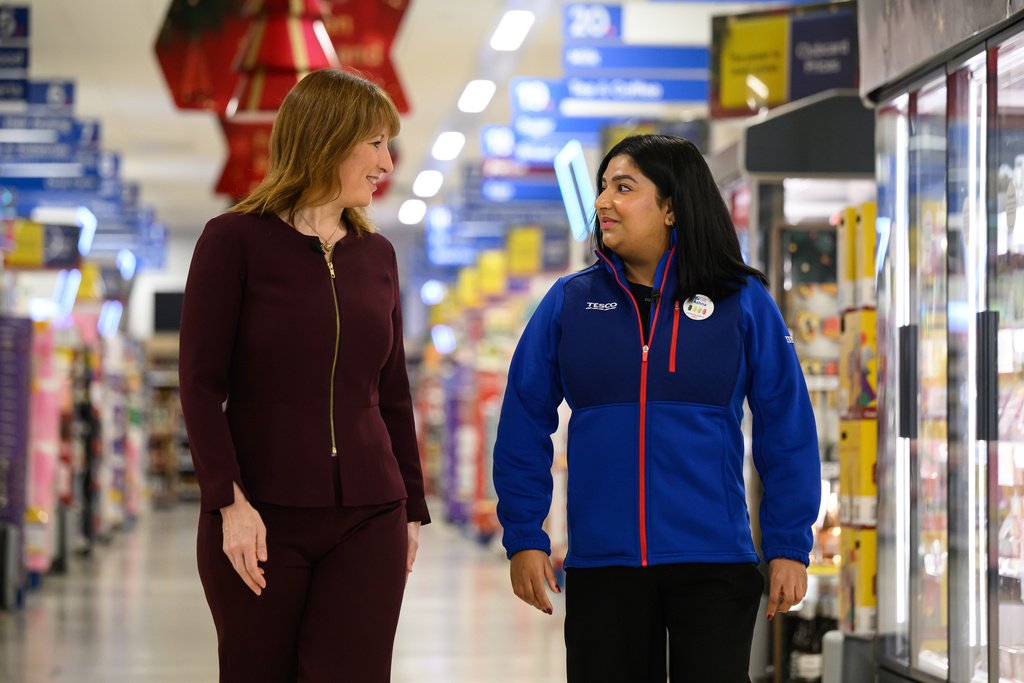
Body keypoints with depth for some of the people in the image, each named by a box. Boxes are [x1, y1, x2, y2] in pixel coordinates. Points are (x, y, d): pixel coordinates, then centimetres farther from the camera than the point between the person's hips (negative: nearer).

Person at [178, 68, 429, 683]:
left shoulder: (377, 256, 12)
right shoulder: (235, 240, -2)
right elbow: (201, 385, -6)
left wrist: (412, 508, 16)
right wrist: (230, 501, -15)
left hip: (368, 519, 3)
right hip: (261, 519, -3)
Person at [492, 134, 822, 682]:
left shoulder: (742, 303, 1)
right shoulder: (567, 303, 5)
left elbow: (787, 431, 2)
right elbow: (523, 428, 8)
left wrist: (788, 547, -2)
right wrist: (524, 539, 2)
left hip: (713, 562, -1)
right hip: (600, 565, 2)